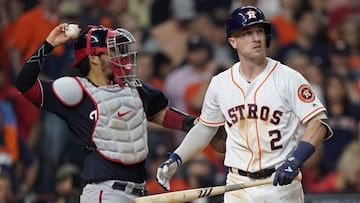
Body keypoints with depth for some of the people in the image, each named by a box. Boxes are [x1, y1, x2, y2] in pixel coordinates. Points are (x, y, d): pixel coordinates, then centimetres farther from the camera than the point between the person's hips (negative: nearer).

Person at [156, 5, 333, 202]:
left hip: (281, 185, -3)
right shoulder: (220, 83, 6)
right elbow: (205, 127, 20)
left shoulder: (288, 78, -6)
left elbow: (318, 123, -11)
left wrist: (294, 161, -24)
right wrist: (176, 159, 9)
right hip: (238, 186, 3)